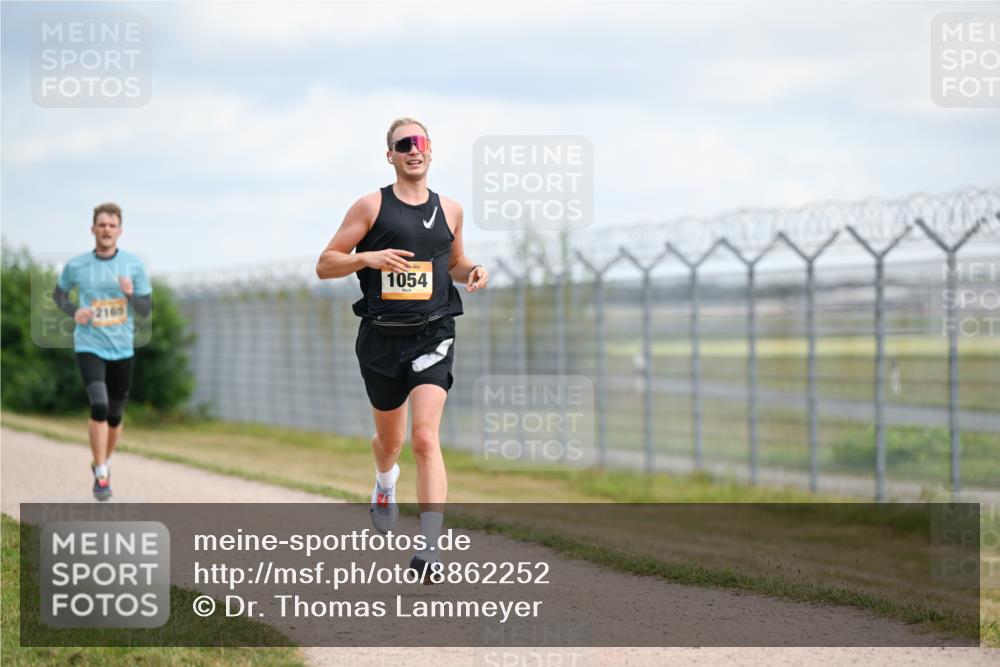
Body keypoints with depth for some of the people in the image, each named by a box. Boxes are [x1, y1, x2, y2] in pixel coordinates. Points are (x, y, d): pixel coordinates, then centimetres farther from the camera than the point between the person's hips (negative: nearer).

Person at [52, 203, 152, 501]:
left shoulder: (134, 264, -1)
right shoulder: (76, 266, -2)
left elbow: (146, 309, 2)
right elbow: (59, 294, 16)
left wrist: (131, 294, -20)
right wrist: (74, 311, -5)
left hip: (122, 349, 2)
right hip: (89, 346, -2)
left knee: (115, 414, 11)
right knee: (99, 406, -21)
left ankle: (103, 463, 35)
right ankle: (101, 475, -14)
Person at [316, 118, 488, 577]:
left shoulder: (450, 210, 9)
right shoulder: (371, 207, 1)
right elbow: (325, 265, 0)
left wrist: (472, 272, 3)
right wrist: (368, 257, -18)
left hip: (432, 336, 0)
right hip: (381, 337, 0)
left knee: (425, 438, -17)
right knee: (389, 438, 17)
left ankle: (431, 545, -22)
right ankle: (384, 485, 54)